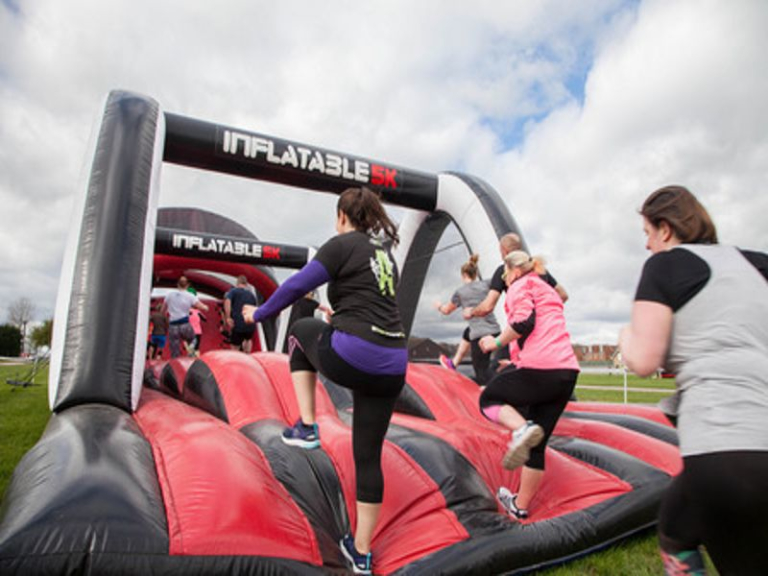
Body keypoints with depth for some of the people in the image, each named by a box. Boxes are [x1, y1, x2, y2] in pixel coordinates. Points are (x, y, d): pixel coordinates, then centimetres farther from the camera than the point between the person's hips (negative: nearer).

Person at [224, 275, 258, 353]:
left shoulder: (234, 291, 5)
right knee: (248, 339, 35)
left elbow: (227, 301, -15)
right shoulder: (252, 295, 17)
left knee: (234, 348, 5)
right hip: (250, 326, 4)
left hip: (237, 325, -4)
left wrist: (228, 317, -14)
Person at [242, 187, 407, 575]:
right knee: (369, 455, 15)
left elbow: (296, 286, -5)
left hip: (350, 356, -7)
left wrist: (259, 314, 11)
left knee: (302, 330, 26)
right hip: (392, 364, 7)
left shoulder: (343, 244, -2)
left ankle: (307, 427, 20)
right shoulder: (384, 251, 19)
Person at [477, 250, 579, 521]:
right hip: (568, 372, 9)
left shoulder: (521, 285, 4)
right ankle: (520, 506, 23)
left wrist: (497, 342, 0)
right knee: (536, 444, 15)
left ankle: (521, 428, -18)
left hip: (539, 367, -8)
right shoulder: (548, 291, 30)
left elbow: (524, 322, -13)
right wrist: (517, 364, 33)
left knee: (488, 399, 11)